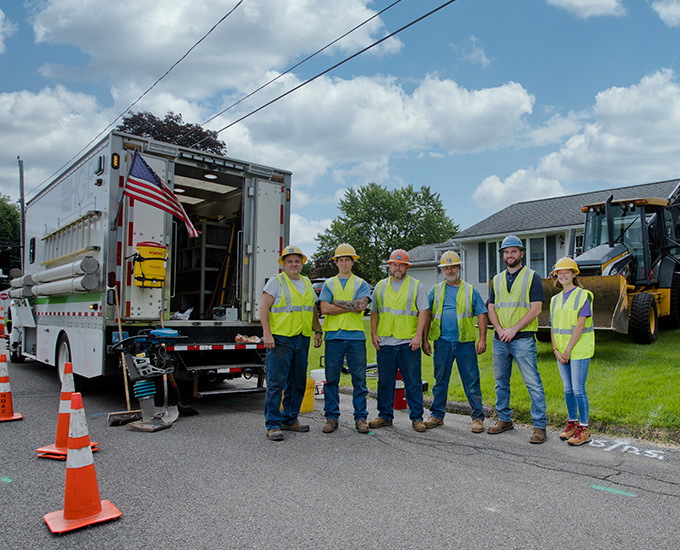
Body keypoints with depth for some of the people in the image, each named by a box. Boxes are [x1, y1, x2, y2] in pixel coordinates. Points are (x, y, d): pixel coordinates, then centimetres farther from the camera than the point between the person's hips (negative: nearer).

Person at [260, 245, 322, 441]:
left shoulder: (306, 282, 17)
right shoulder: (276, 281, -2)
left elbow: (313, 309, 23)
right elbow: (263, 308, -8)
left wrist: (317, 330, 16)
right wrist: (267, 333, -16)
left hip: (302, 339, 6)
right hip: (280, 339, -6)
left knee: (298, 383, 11)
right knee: (276, 382, -5)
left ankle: (290, 419, 24)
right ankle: (273, 425, 3)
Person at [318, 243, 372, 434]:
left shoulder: (361, 284, 10)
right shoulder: (328, 284, 12)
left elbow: (361, 305, -9)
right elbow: (325, 308, -4)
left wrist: (337, 302, -6)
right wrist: (351, 307, -6)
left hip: (356, 336, -1)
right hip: (333, 336, 1)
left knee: (359, 379, 2)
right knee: (331, 379, 4)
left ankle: (360, 417, 12)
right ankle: (331, 417, 13)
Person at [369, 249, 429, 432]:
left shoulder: (416, 286, 5)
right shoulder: (380, 286, 14)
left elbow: (423, 311, -1)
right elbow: (374, 312, 17)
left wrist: (418, 335, -11)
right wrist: (373, 333, 5)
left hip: (408, 342, -3)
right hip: (385, 342, 3)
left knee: (413, 382, 1)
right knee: (385, 381, 9)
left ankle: (417, 418, 10)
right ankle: (385, 416, 20)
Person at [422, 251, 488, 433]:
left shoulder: (470, 290, 7)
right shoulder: (436, 290, 11)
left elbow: (481, 315, 4)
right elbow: (427, 315, 10)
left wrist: (482, 339, -5)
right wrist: (425, 339, 3)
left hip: (465, 342, -2)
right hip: (442, 341, 2)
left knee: (471, 380, 0)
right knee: (440, 379, 9)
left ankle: (477, 417, 10)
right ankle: (437, 415, 20)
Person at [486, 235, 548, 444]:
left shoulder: (532, 277, 0)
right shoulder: (497, 280, 15)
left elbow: (536, 309, -8)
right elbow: (491, 309, 11)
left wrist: (513, 330, -14)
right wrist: (500, 330, -7)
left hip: (523, 339, -5)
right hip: (500, 339, 5)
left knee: (533, 383, -4)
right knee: (501, 382, 12)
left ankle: (540, 426, 4)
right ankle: (504, 419, 26)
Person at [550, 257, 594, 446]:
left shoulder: (583, 295, -7)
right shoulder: (556, 299, 13)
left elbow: (580, 325, -13)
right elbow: (553, 328, 11)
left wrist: (568, 350, -15)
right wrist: (556, 351, -1)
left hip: (579, 351, -6)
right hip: (562, 353, 6)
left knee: (578, 390, -5)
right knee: (568, 389, 12)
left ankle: (584, 429, 5)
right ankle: (572, 423, 24)